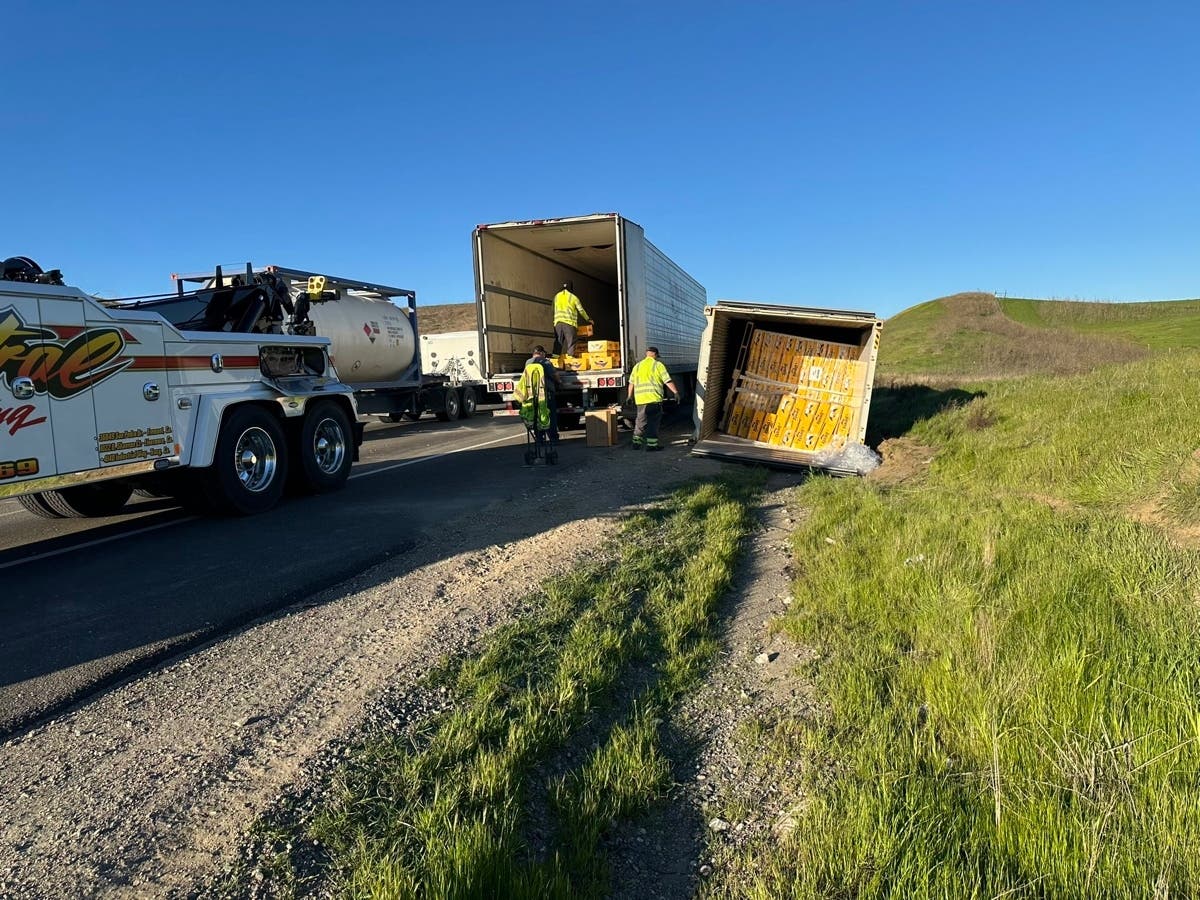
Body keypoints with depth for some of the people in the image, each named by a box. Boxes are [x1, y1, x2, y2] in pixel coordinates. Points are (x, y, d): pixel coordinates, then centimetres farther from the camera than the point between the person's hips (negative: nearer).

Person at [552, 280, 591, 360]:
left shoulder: (556, 296, 16)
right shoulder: (573, 297, 4)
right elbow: (581, 310, 9)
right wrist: (588, 319, 22)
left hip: (558, 322, 4)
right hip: (569, 322, -4)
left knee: (558, 342, 5)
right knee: (571, 342, -4)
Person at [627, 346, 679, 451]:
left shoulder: (637, 366, 14)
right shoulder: (658, 365, 0)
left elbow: (631, 383, 17)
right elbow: (668, 381, -6)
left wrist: (630, 396, 27)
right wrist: (675, 392, -1)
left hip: (640, 399, 5)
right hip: (654, 399, -5)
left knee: (641, 421, 14)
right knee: (653, 422, 1)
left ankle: (637, 442, 16)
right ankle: (651, 444, 0)